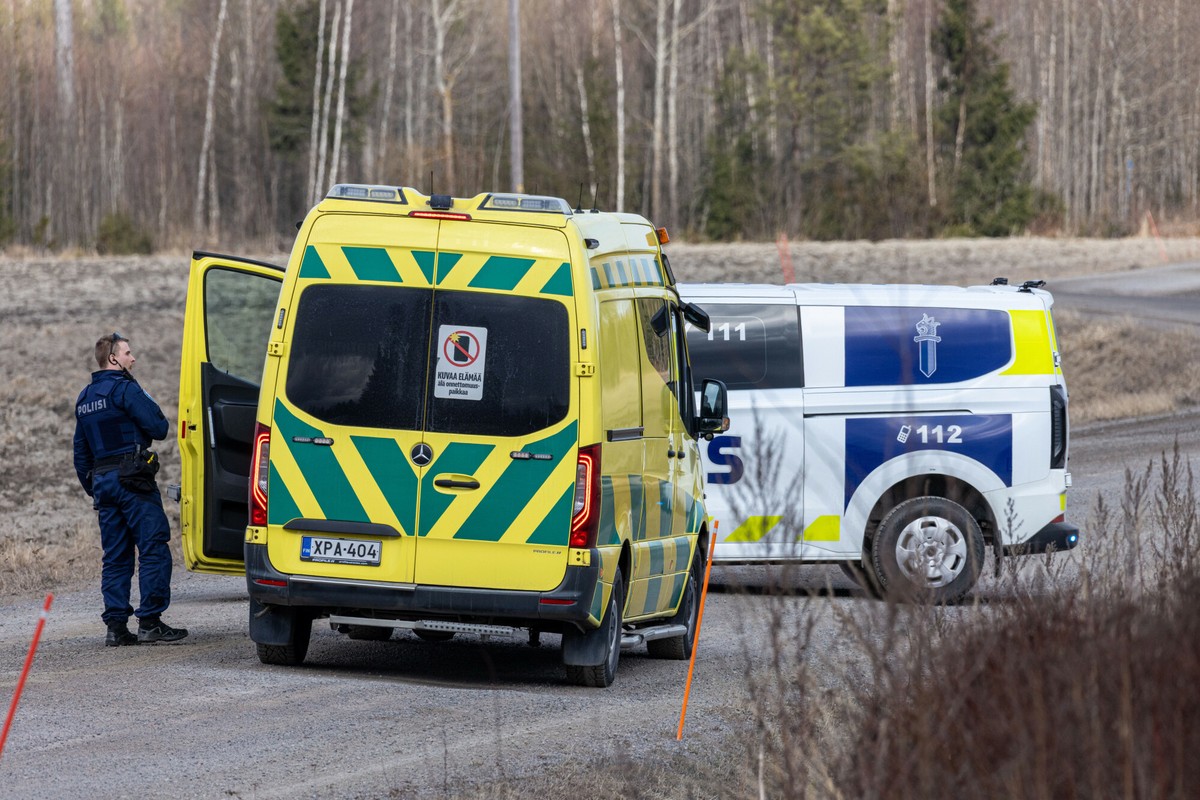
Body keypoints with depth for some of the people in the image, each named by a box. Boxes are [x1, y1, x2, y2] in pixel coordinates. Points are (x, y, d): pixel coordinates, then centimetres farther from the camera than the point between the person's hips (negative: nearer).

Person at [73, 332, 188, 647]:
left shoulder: (85, 399, 18)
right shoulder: (125, 389, -9)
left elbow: (81, 451, 21)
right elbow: (158, 428, -12)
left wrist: (92, 489, 26)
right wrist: (150, 405, 9)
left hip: (102, 480, 8)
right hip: (133, 479, -8)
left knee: (115, 555, 9)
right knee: (154, 548, -5)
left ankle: (116, 626, 4)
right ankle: (150, 623, -9)